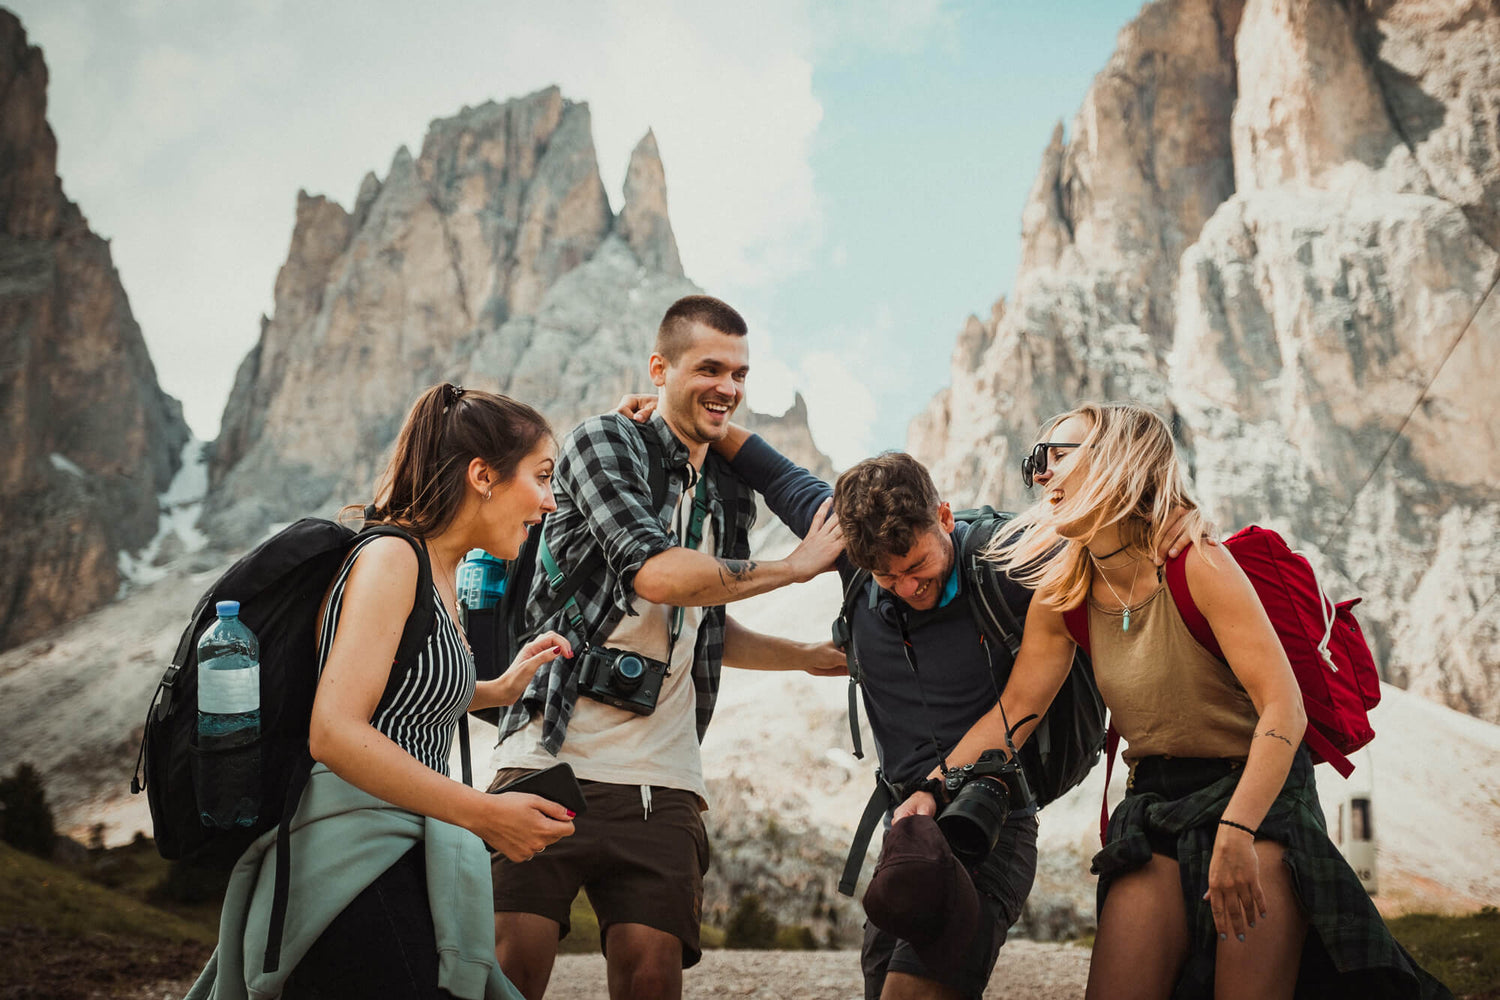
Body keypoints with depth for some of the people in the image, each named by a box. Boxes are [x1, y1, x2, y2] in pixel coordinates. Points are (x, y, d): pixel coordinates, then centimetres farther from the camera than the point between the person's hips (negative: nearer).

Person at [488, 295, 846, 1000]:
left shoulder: (731, 499, 18)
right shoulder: (604, 441, -1)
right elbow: (655, 572, -17)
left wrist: (815, 656, 19)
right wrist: (799, 564, -7)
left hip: (661, 784, 5)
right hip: (552, 758, -5)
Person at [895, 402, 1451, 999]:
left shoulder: (1196, 566, -19)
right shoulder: (1062, 596, 0)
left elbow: (1283, 708, -23)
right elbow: (1012, 711, 3)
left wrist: (1236, 832, -31)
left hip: (1259, 792, -4)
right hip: (1154, 805, 5)